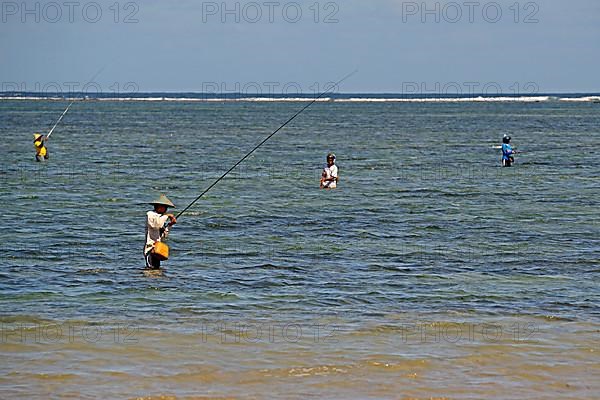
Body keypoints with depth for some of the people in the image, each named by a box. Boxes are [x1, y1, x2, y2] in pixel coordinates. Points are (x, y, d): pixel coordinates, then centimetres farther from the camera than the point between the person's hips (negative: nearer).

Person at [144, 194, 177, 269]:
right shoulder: (150, 214, -4)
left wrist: (169, 225, 5)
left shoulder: (161, 217, 19)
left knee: (156, 268, 4)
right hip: (150, 247, -8)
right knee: (151, 268, -16)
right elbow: (155, 224, -27)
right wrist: (166, 216, -17)